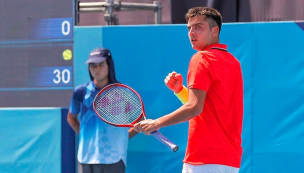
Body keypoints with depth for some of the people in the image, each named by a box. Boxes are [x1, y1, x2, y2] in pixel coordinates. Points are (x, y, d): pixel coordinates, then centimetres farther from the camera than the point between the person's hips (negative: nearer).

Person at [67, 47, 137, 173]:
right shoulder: (81, 92, 5)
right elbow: (71, 118, 23)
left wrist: (123, 137, 0)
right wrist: (83, 135, 11)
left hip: (113, 158, -3)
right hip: (86, 157, 3)